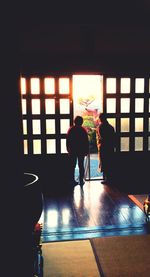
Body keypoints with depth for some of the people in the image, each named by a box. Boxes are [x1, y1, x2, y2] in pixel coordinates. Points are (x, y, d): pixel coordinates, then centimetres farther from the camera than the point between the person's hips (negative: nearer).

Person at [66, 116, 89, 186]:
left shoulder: (70, 129, -1)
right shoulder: (83, 130, -6)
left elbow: (67, 141, 2)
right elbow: (86, 141, -4)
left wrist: (68, 150, 12)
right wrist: (86, 151, 3)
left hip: (72, 151, 1)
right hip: (81, 151, -1)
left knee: (72, 166, 7)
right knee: (81, 166, 6)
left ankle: (72, 180, 8)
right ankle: (81, 180, 5)